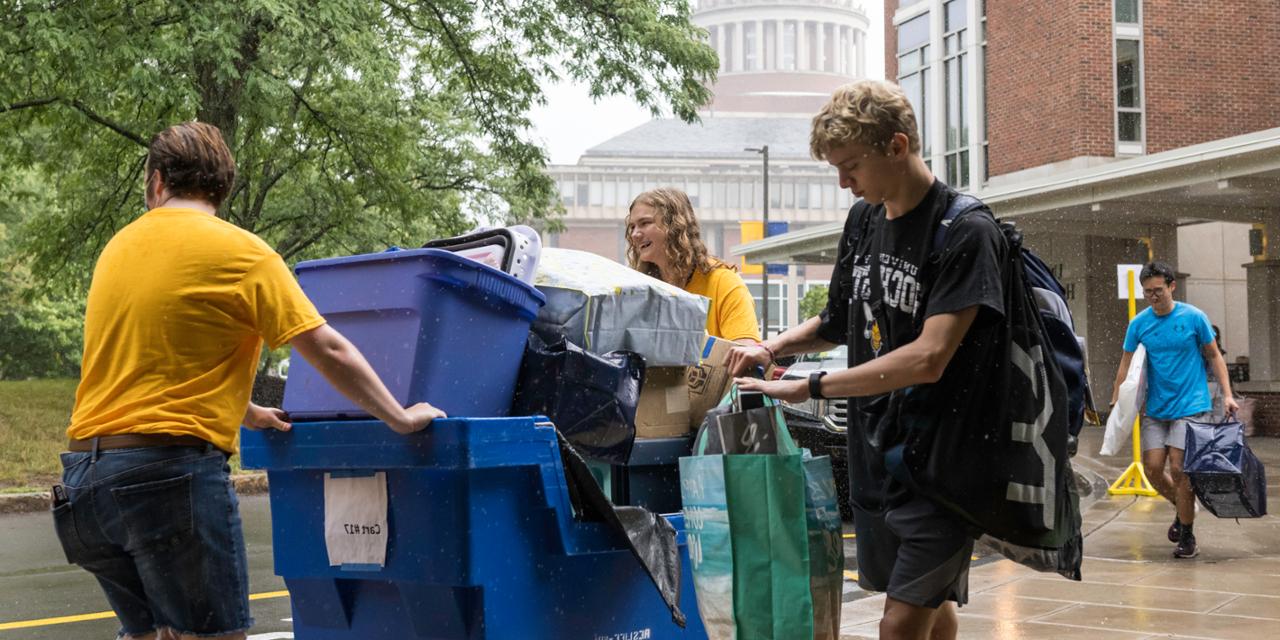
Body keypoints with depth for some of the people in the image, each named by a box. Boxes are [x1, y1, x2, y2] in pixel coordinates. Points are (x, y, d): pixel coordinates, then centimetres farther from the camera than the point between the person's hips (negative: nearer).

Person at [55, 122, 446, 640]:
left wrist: (245, 412, 35)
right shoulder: (241, 252, -4)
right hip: (172, 469, -7)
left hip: (84, 471, 7)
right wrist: (400, 418, 5)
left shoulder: (118, 247, 16)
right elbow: (330, 352, -5)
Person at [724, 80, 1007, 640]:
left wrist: (808, 388, -22)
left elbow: (928, 359, -24)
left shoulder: (967, 232, -16)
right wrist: (771, 348, 3)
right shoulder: (863, 218, 7)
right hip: (873, 447, 7)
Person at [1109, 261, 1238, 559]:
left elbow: (1215, 357, 4)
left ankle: (1187, 537, 6)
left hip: (1191, 406, -3)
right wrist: (1115, 406, 3)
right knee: (1152, 468, -1)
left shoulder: (1194, 318, -5)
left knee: (1179, 469, -9)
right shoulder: (1139, 324, 2)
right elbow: (1126, 367, 7)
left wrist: (1227, 395, -5)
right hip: (1155, 409, 4)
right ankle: (1183, 508, 28)